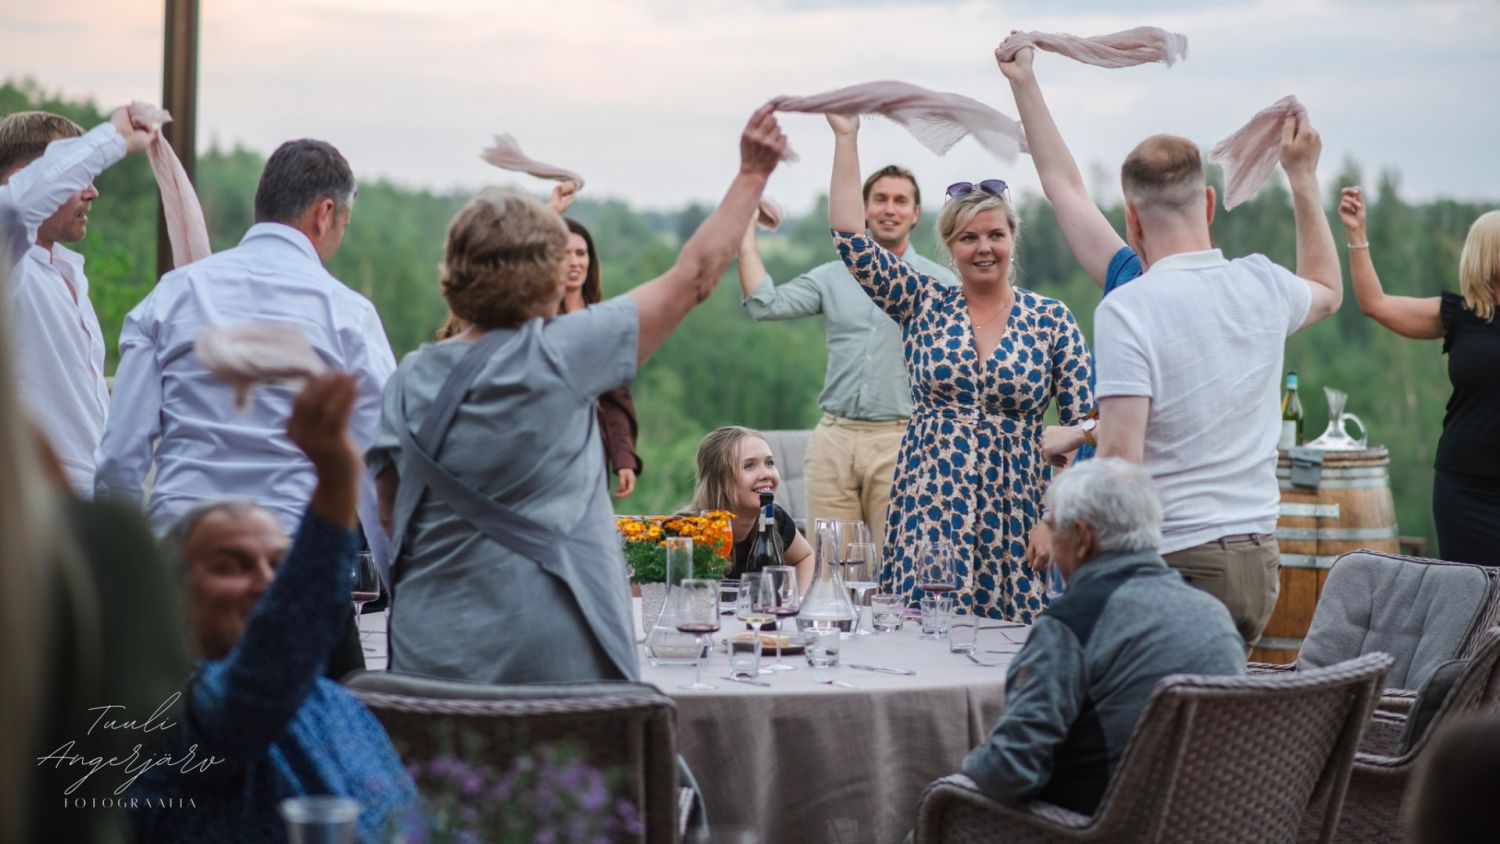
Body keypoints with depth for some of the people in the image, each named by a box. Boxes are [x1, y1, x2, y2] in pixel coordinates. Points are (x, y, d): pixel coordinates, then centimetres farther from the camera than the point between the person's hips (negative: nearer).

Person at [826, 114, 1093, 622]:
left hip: (1012, 517, 0)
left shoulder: (1051, 321, 5)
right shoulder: (922, 306, 8)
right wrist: (845, 138, 0)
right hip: (928, 512, 1)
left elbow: (1082, 427, 4)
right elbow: (851, 240, 0)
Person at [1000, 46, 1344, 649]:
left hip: (1174, 565, -6)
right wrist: (1303, 177, 39)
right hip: (1259, 564, 6)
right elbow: (1327, 289, 33)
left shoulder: (1127, 309, -13)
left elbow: (1119, 462, -17)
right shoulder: (1263, 287, 6)